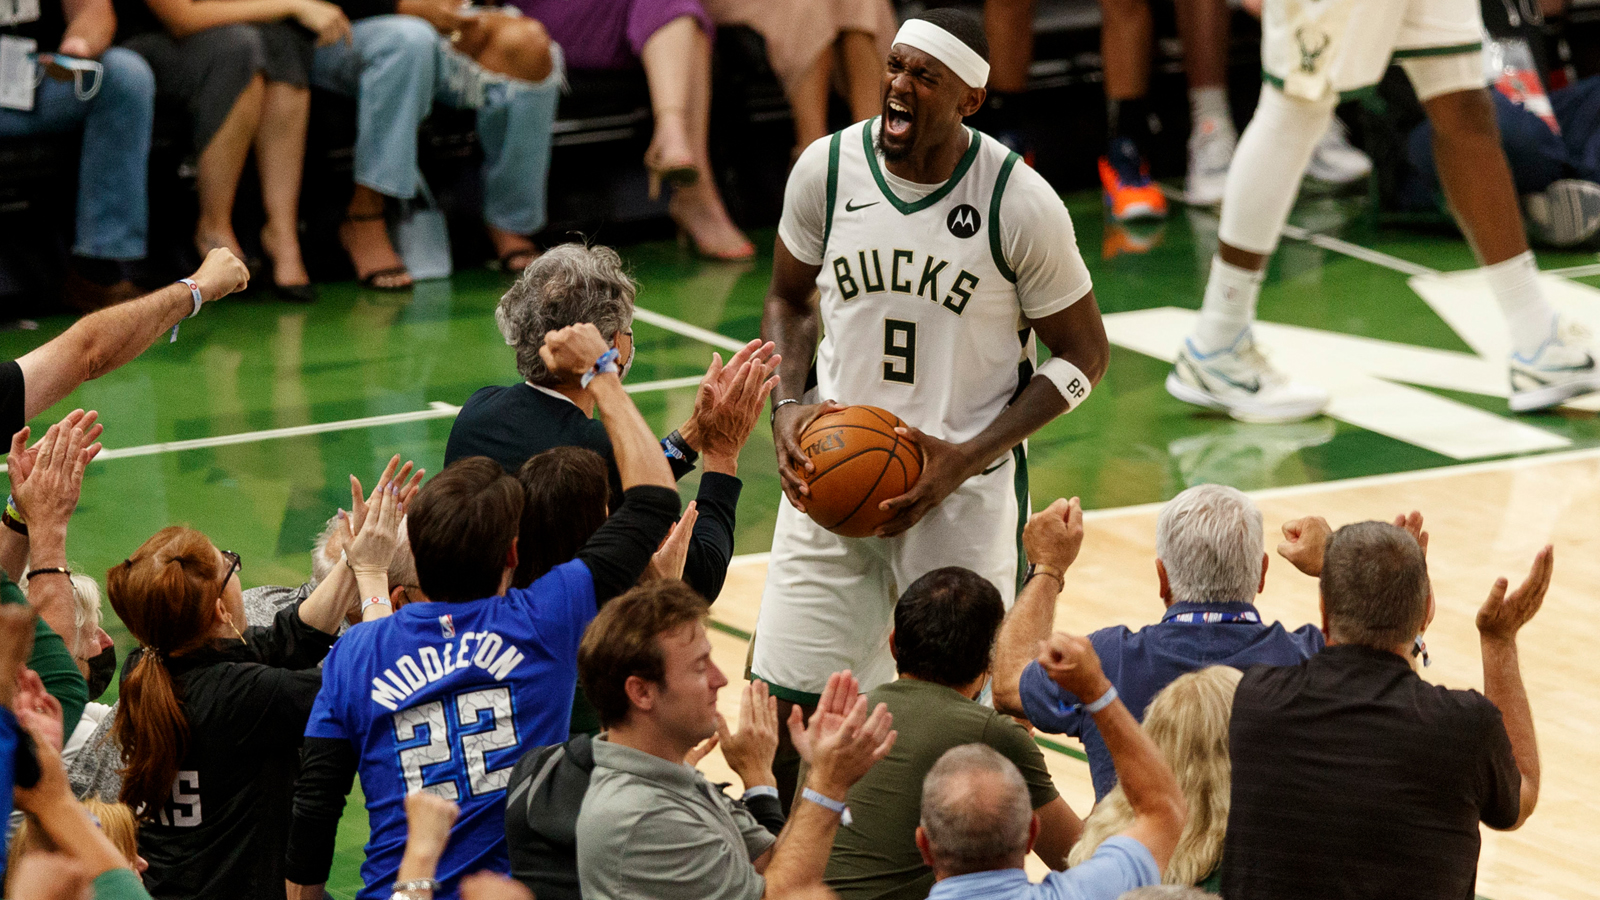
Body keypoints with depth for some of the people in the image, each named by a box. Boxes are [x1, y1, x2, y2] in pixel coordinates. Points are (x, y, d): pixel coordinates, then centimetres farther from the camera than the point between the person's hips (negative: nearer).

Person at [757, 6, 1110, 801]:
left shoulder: (1020, 205, -15)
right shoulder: (827, 169, -6)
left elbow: (1081, 356, -5)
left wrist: (968, 459, -15)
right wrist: (786, 405, -7)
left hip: (963, 484, -3)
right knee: (791, 700, 3)